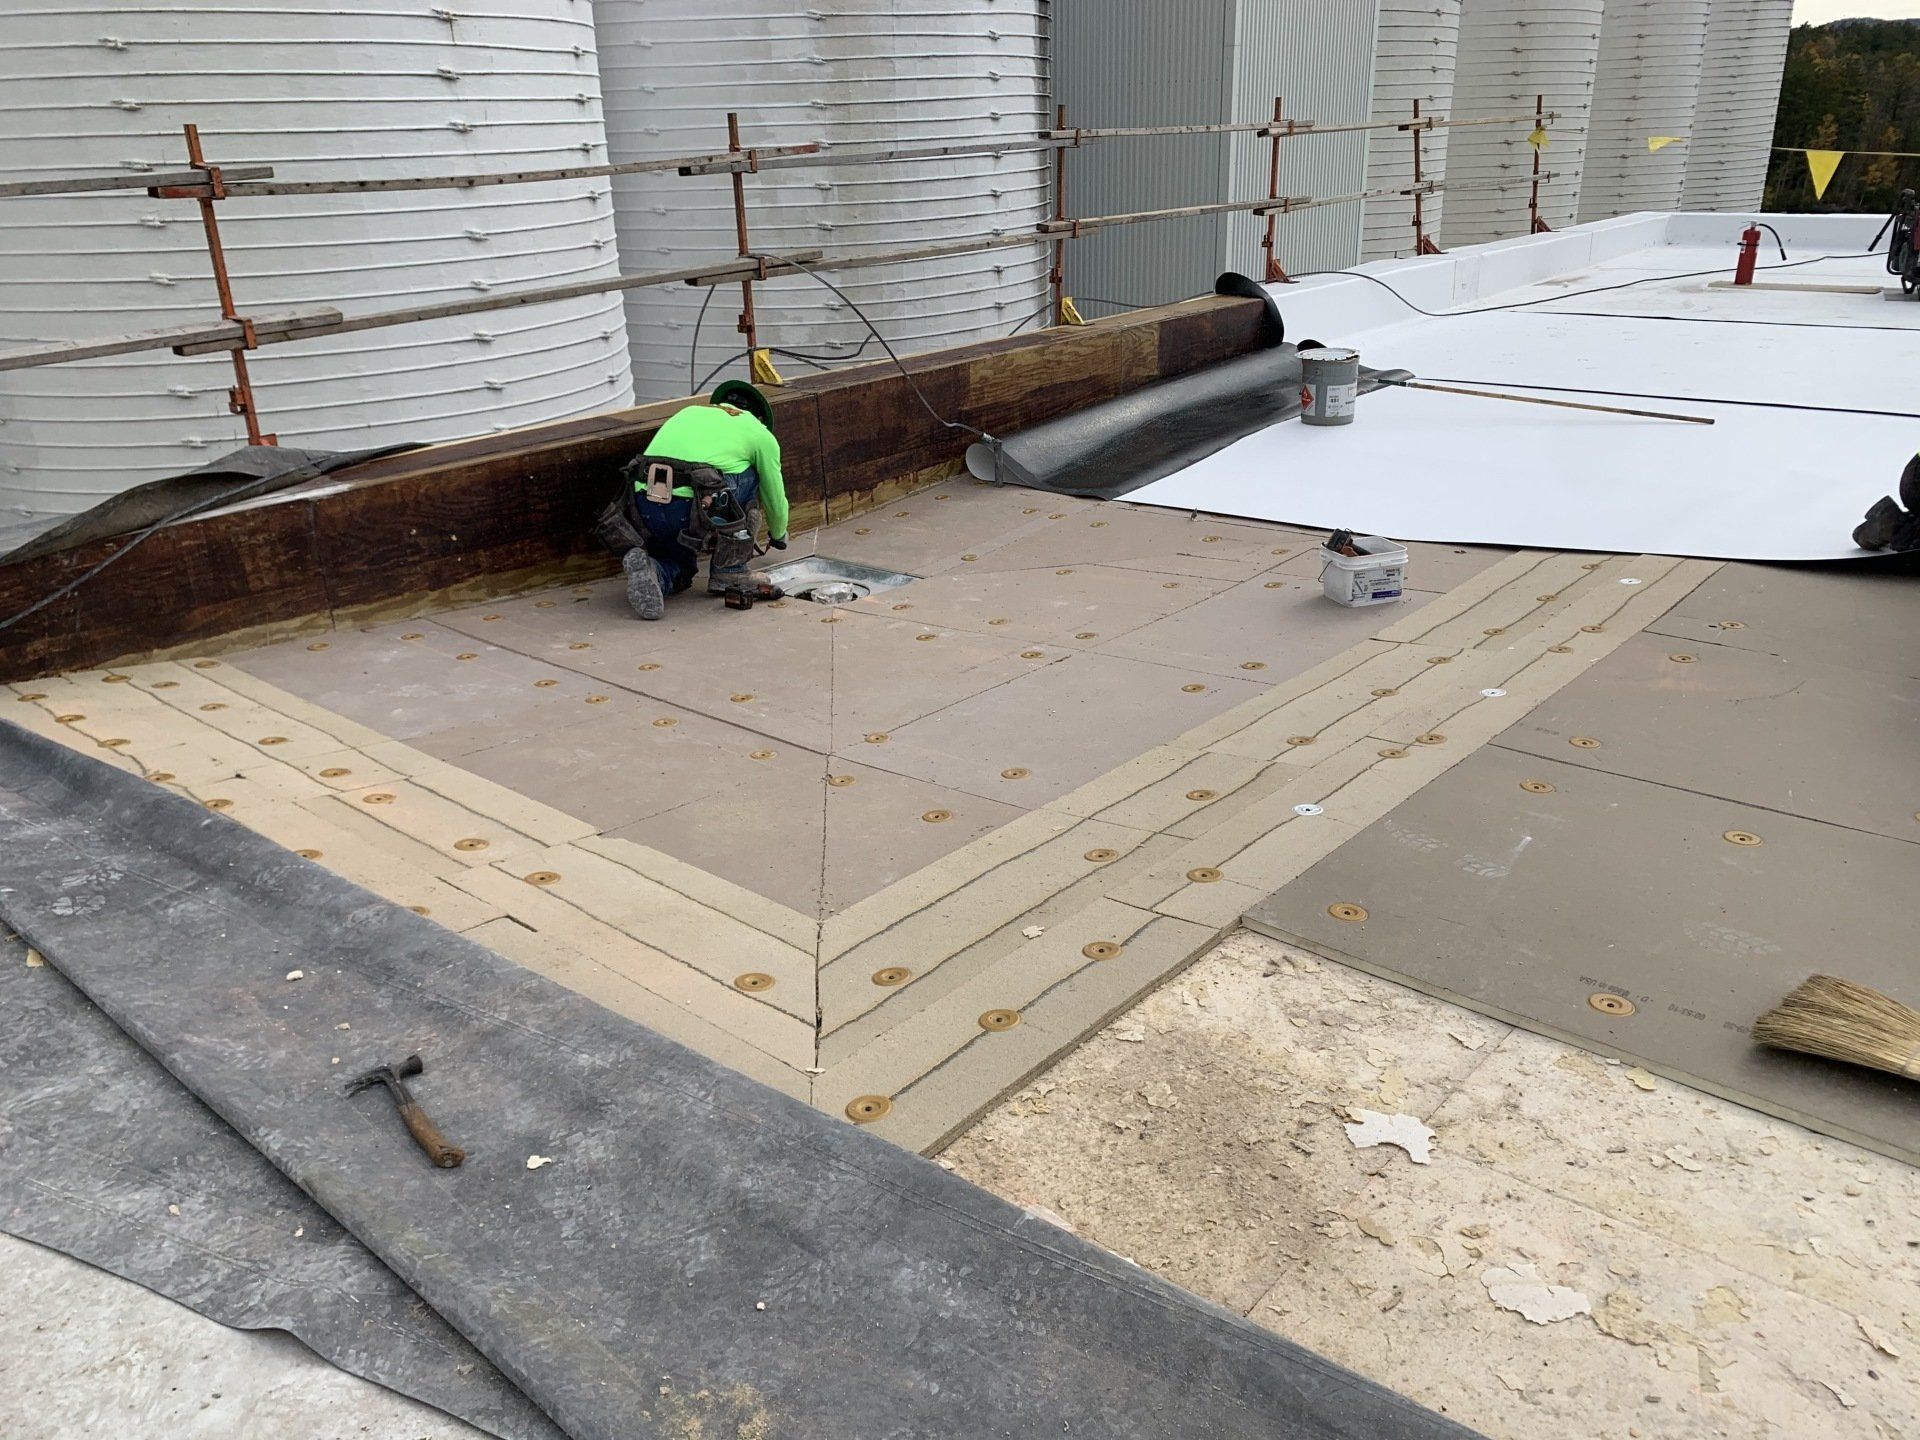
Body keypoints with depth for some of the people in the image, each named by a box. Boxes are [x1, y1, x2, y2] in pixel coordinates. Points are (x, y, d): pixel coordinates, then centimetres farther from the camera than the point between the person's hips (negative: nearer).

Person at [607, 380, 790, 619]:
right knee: (748, 477, 24)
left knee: (679, 571, 32)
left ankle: (650, 570, -4)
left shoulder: (688, 412, 32)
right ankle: (729, 574, 18)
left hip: (642, 511, 5)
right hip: (688, 512, -5)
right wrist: (779, 536, 51)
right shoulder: (760, 433, 19)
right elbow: (774, 500, 29)